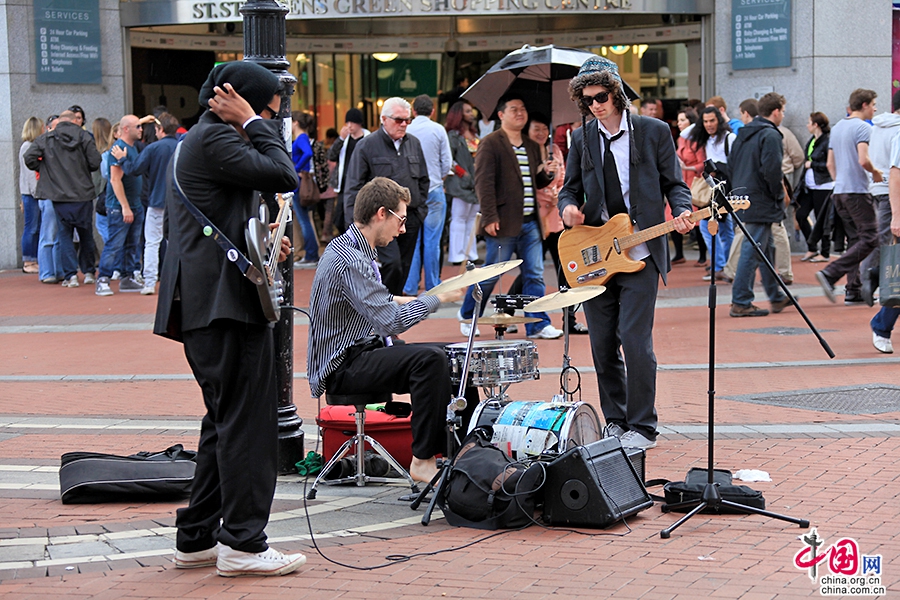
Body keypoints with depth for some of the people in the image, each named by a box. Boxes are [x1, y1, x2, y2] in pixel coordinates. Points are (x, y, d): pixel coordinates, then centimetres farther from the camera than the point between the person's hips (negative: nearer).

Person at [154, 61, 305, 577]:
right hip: (227, 304, -11)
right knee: (247, 422, -7)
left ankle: (198, 538, 19)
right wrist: (253, 123, -7)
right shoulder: (213, 139, -11)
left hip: (204, 304, 11)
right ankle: (243, 543, -5)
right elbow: (282, 175, -18)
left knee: (227, 422, 16)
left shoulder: (198, 140, 23)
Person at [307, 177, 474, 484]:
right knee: (429, 358, -30)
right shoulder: (348, 259, -22)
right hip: (341, 367, -11)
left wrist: (401, 301, 10)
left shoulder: (358, 250, 11)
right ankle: (423, 460, -24)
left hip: (364, 351, 11)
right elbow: (391, 323, -29)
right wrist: (439, 297, -20)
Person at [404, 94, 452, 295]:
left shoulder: (406, 131, -2)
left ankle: (409, 287, 4)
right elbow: (447, 163, -1)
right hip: (434, 191, -2)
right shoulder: (438, 130, -4)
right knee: (432, 241, 1)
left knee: (412, 240, 5)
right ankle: (433, 287, 4)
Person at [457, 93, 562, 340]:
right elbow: (483, 182, -11)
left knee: (534, 275, 3)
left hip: (530, 223, 6)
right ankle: (467, 317, 19)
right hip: (504, 223, -6)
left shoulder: (532, 147, 17)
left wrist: (546, 172, 1)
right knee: (491, 274, 2)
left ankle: (538, 324, 6)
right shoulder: (490, 144, -5)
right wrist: (489, 217, -17)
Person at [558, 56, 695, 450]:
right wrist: (568, 207, -6)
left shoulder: (654, 132, 2)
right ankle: (615, 422, 20)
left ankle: (642, 427, 0)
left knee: (635, 341, -10)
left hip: (639, 255, -4)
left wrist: (681, 212, -14)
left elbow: (674, 183, 6)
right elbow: (570, 187, 17)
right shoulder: (582, 138, 10)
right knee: (602, 346, 6)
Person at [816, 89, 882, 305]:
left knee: (855, 240, 11)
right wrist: (876, 173, -4)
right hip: (857, 190, -9)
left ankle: (854, 291, 7)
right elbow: (863, 160, -21)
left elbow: (830, 163, 21)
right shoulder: (862, 127, -10)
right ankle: (830, 273, -18)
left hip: (839, 191, 9)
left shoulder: (837, 128, 17)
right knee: (869, 239, -8)